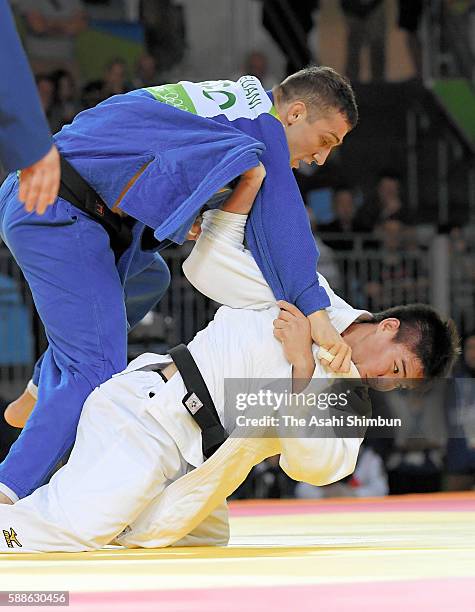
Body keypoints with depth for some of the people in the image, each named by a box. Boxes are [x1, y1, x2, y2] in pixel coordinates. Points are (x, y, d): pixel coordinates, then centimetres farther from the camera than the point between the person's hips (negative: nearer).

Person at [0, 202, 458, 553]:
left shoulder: (352, 408, 13)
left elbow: (312, 464, -5)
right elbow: (209, 265, 1)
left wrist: (302, 367, -14)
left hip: (185, 462, 8)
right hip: (143, 410, -8)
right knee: (76, 526, -26)